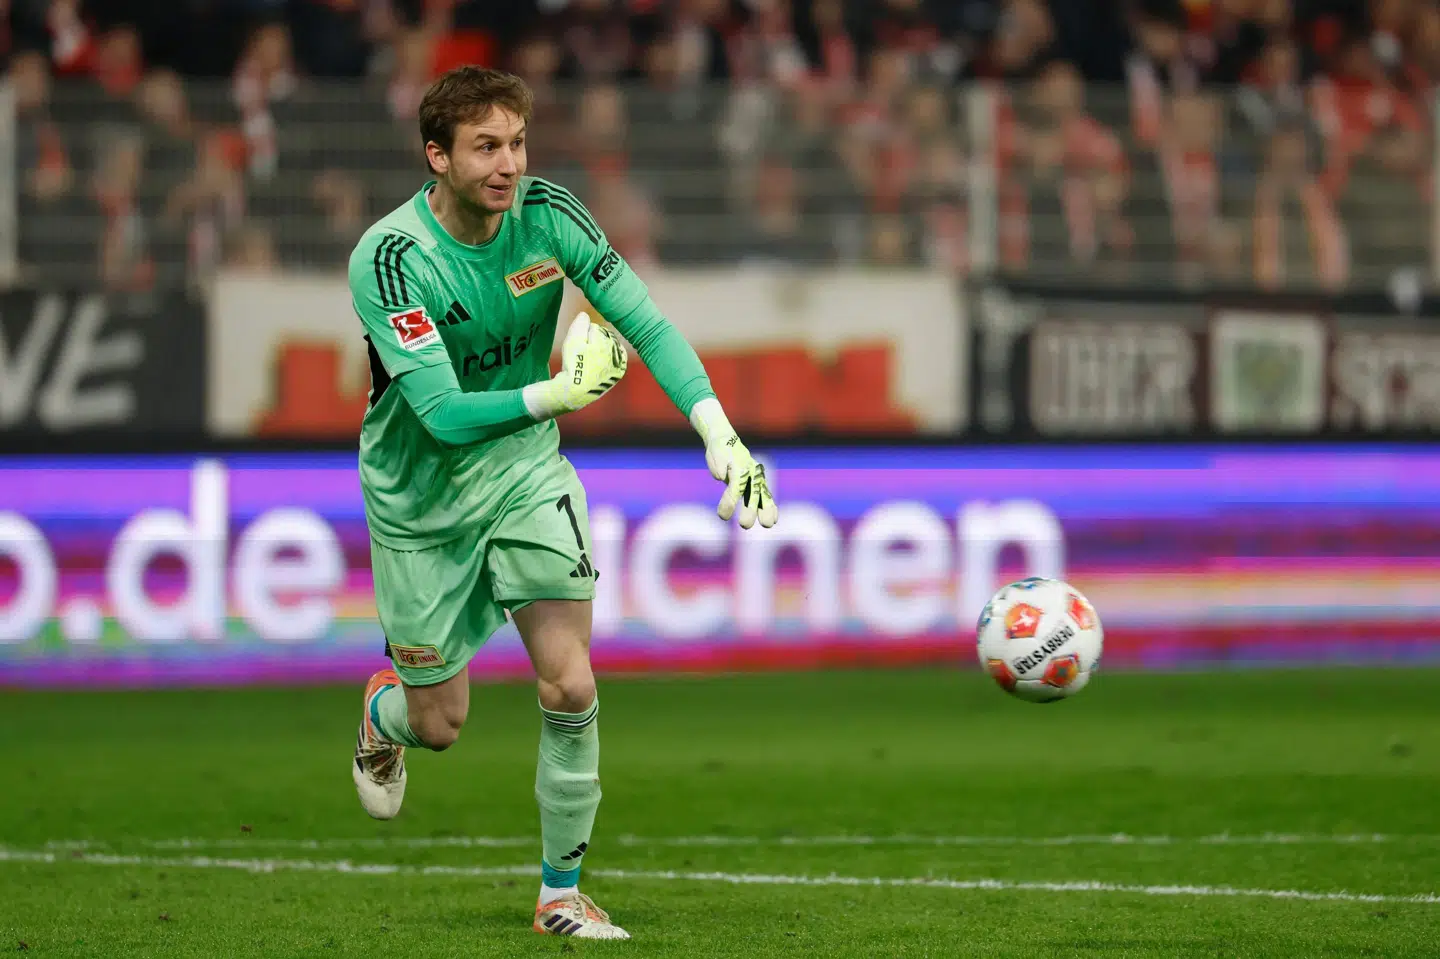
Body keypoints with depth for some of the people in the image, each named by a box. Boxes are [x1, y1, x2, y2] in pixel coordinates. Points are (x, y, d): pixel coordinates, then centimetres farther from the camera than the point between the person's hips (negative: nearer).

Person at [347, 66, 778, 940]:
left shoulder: (548, 215, -13)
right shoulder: (389, 259, -26)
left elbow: (645, 323, -12)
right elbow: (445, 413, -29)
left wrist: (721, 435, -23)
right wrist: (559, 394, -31)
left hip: (528, 475, 3)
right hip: (421, 502, -2)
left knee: (570, 687, -12)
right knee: (439, 723, 8)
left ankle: (562, 893, 5)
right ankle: (383, 714, 47)